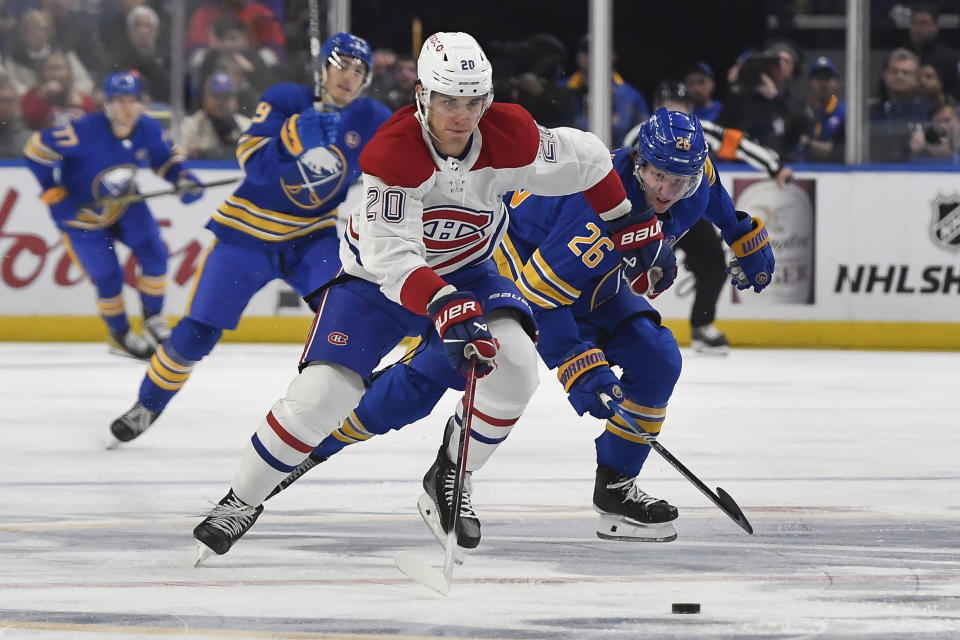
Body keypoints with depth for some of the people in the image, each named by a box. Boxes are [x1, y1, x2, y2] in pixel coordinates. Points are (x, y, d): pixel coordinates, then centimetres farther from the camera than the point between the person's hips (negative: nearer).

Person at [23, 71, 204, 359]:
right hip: (83, 215, -5)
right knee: (108, 278, -3)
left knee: (154, 256, -8)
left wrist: (184, 181, -15)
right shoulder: (86, 131, -34)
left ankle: (152, 319, 15)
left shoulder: (148, 129, -16)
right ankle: (120, 335, 23)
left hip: (126, 205, 5)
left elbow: (165, 158, 4)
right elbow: (37, 149, -25)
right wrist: (53, 193, -23)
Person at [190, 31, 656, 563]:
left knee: (514, 364, -23)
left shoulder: (510, 139, -23)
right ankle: (242, 502, 5)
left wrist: (630, 231, 3)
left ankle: (448, 481, -1)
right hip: (375, 278, -3)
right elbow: (390, 256, -41)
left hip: (464, 270, 3)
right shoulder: (392, 151, -33)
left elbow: (586, 159, -4)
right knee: (320, 395, -17)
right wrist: (446, 311, -53)